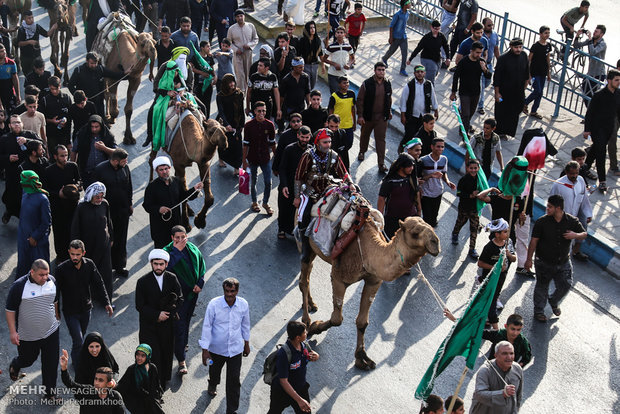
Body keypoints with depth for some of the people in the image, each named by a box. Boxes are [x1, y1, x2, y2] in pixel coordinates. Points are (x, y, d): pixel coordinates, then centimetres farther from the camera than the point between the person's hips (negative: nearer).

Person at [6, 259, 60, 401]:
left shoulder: (52, 281, -4)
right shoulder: (19, 286, -19)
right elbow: (10, 310, -12)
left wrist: (57, 317, 24)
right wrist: (13, 332, -14)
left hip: (51, 331, 3)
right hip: (27, 335, -3)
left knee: (51, 362, 6)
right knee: (28, 359, 17)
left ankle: (50, 392, 22)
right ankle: (15, 366, 53)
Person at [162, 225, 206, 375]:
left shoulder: (192, 249, -1)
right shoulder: (167, 251, -17)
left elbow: (202, 265, 11)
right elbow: (167, 267, -36)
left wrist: (200, 283, -1)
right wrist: (177, 250, -35)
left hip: (192, 292, 5)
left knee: (187, 320, 23)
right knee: (179, 326, -4)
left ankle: (183, 343, 46)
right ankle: (181, 360, 3)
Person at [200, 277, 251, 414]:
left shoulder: (243, 304, -13)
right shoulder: (214, 304, -21)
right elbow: (207, 327, -13)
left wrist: (246, 344, 14)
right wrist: (205, 350, -12)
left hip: (235, 349, 0)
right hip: (216, 348, 0)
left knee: (234, 380, 1)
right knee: (215, 371, 26)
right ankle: (213, 385, 61)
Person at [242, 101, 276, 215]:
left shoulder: (269, 125, -6)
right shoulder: (248, 125, -10)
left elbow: (272, 143, 5)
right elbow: (245, 144, -5)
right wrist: (244, 160, -3)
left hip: (266, 158, 1)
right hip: (252, 158, -1)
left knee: (268, 182, 1)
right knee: (253, 182, 14)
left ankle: (265, 203, 22)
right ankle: (254, 202, 34)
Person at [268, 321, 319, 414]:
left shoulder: (304, 345, -12)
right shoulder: (283, 354, -34)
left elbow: (312, 354, 11)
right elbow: (283, 381, -32)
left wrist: (315, 356, -17)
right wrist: (299, 400, -35)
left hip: (300, 388, 5)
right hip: (282, 392, -5)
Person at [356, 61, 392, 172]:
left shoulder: (388, 84, 0)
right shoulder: (367, 84, -12)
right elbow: (360, 100, -9)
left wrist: (389, 112, 19)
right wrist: (360, 115, -12)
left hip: (382, 117, 1)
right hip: (368, 116, -1)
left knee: (381, 139, -1)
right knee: (365, 135, 19)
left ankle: (381, 163, 0)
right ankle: (362, 152, 47)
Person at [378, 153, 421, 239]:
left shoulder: (413, 178, 2)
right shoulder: (389, 181, -13)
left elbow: (417, 194, 15)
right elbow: (381, 199, -11)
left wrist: (419, 211, 18)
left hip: (411, 216, 4)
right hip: (393, 220, -4)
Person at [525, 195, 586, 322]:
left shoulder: (572, 221, -8)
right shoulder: (542, 222, -15)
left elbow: (584, 234, 5)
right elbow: (534, 241, -9)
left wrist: (575, 235, -19)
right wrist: (529, 259, -8)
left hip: (563, 262, 2)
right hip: (544, 263, -2)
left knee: (566, 285, 8)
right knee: (542, 287, 10)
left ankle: (554, 302, 40)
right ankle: (538, 311, 32)